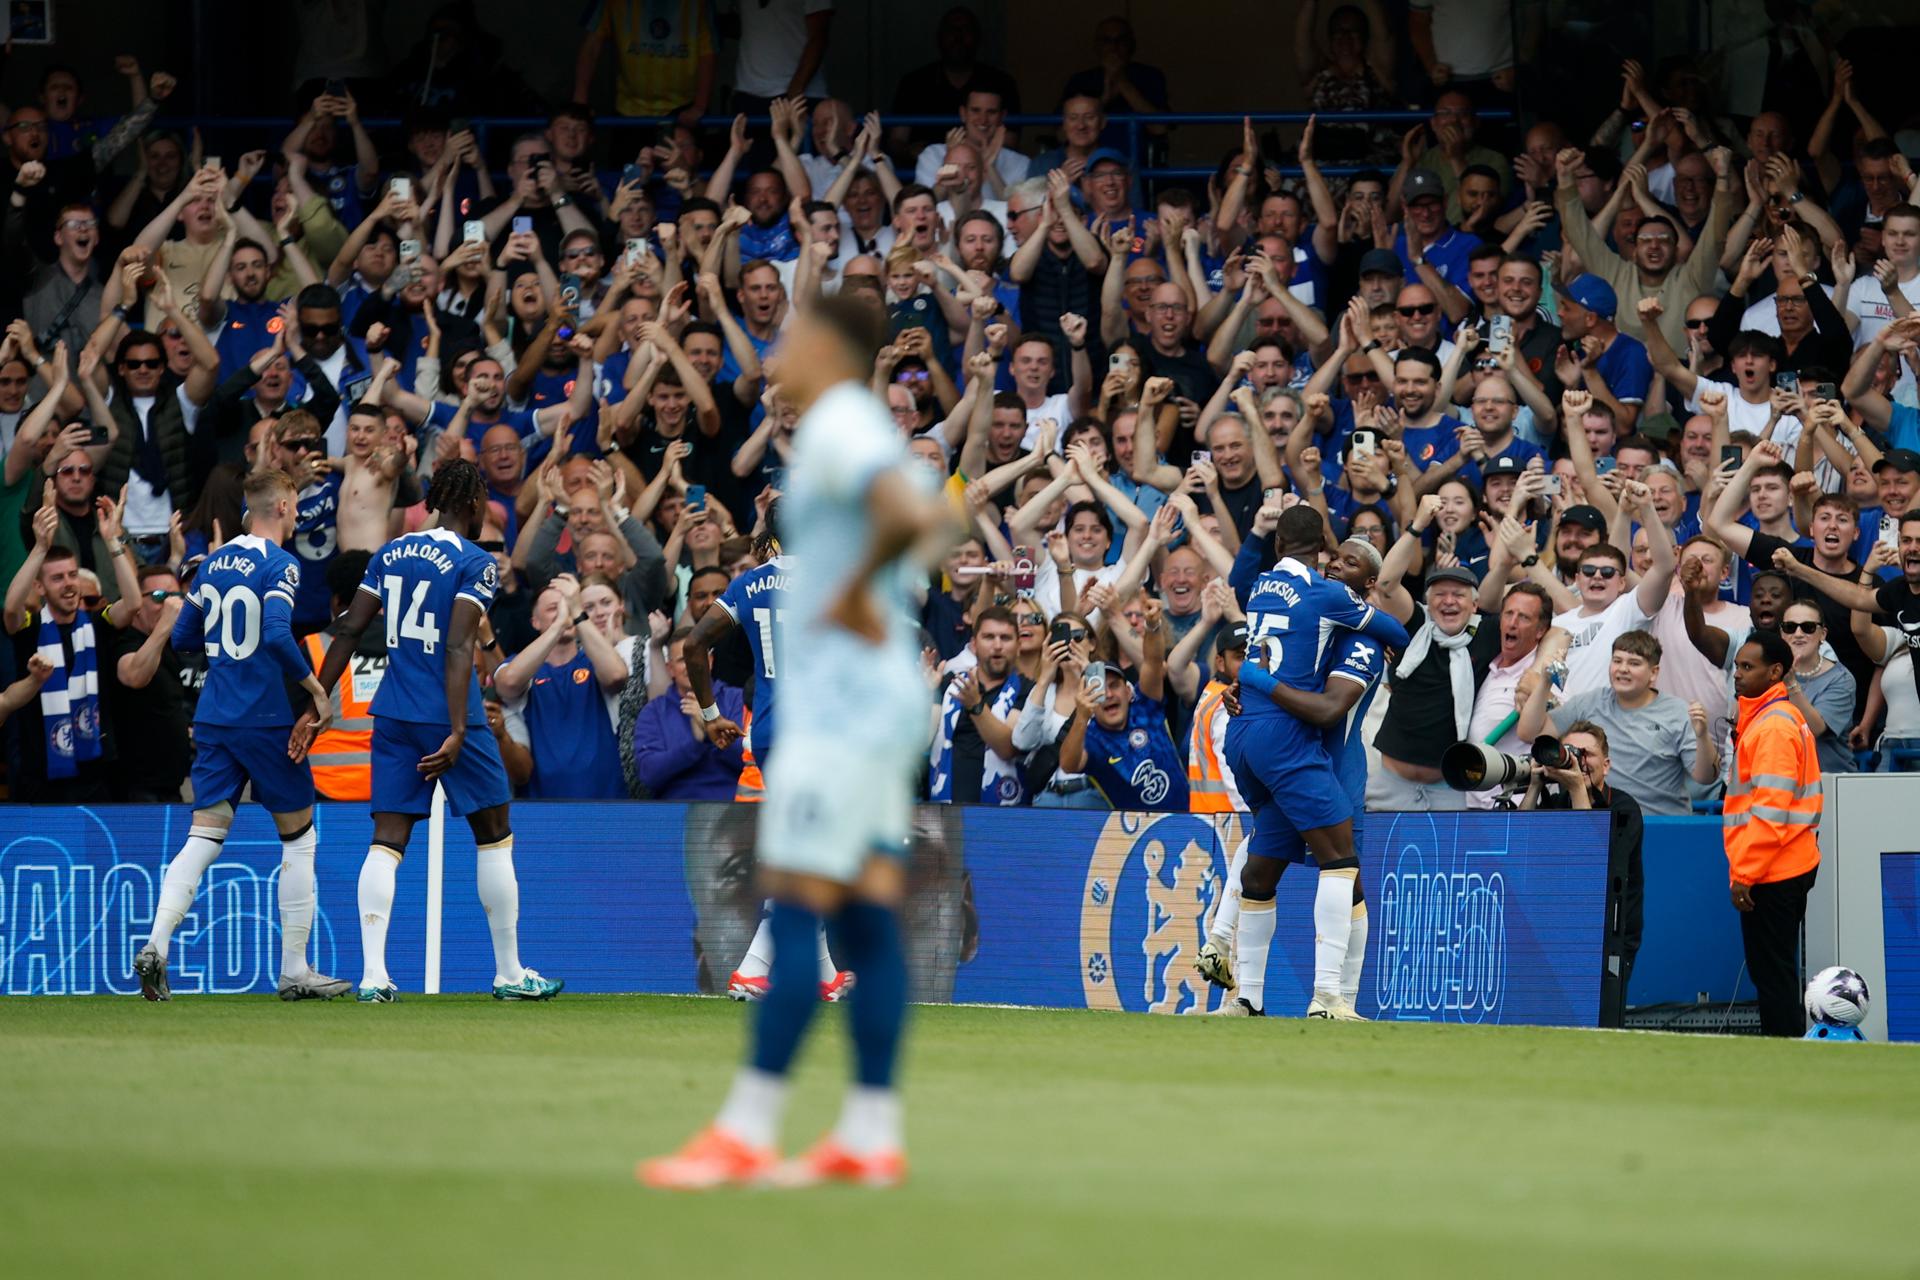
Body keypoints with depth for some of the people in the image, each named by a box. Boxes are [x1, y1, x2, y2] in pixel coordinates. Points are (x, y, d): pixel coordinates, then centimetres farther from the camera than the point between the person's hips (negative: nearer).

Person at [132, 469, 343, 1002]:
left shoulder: (216, 561, 11)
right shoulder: (278, 564, -11)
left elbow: (183, 635, 17)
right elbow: (277, 637, -24)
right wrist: (316, 690, -15)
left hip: (213, 718, 6)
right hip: (265, 719, -6)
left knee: (205, 835, 2)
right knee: (299, 835, 8)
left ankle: (157, 943, -19)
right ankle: (295, 971, 9)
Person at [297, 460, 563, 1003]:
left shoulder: (390, 554, 10)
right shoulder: (474, 563, -8)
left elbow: (349, 631, 8)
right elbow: (458, 647, -17)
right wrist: (457, 732, -21)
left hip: (392, 715, 5)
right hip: (448, 718, -5)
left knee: (387, 840, 1)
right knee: (495, 836, 10)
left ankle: (372, 975, -12)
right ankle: (509, 973, 14)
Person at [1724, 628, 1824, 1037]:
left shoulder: (1775, 726, -16)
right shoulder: (1773, 717, 16)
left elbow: (1771, 810, -21)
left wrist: (1745, 874, -19)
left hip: (1771, 875, -10)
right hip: (1792, 866, 10)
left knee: (1772, 974, -7)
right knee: (1773, 972, 13)